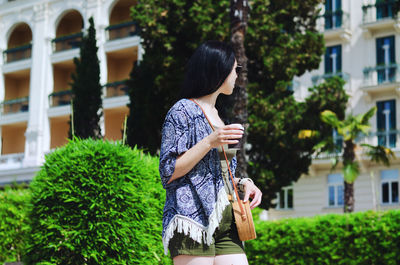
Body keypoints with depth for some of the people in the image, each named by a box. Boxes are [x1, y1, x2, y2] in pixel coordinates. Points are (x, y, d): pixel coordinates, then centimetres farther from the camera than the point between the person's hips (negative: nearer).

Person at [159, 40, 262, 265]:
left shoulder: (217, 116, 23)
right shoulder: (183, 111, -1)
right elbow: (168, 172, -8)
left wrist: (242, 183, 8)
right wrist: (209, 143, -16)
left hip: (225, 222, 8)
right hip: (194, 219, -7)